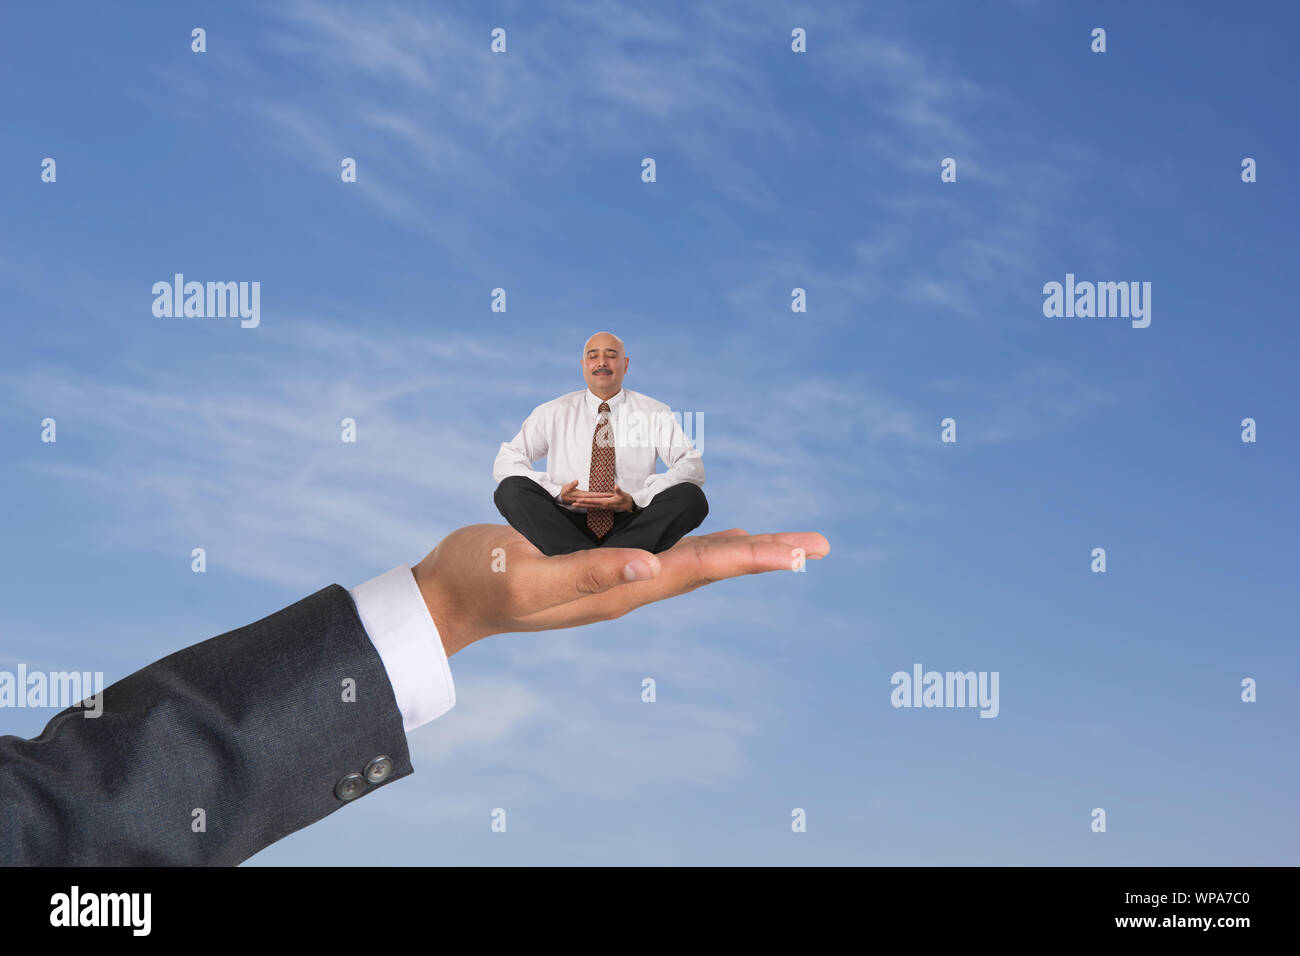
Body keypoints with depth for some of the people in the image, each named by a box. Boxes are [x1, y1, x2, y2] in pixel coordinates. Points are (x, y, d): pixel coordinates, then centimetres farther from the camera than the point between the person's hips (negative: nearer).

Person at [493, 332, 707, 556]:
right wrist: (558, 493, -13)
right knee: (511, 489, -24)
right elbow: (505, 462, 4)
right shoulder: (553, 413, 11)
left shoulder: (654, 413, 9)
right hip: (567, 527, 0)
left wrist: (634, 500, -16)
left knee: (690, 496, -27)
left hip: (630, 527, 0)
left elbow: (693, 467, -1)